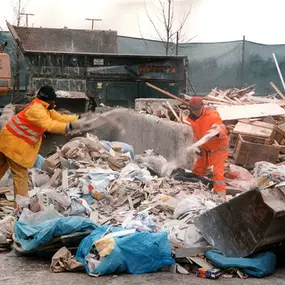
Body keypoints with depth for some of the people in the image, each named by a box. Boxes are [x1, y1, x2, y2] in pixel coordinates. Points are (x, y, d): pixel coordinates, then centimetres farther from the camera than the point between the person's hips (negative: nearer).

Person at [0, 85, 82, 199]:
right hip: (13, 142, -11)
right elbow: (49, 125, -39)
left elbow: (59, 117, 7)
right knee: (21, 174, -6)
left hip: (17, 141, 11)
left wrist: (78, 118, 0)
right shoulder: (36, 109, -25)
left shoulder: (46, 108, 8)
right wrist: (69, 126, -49)